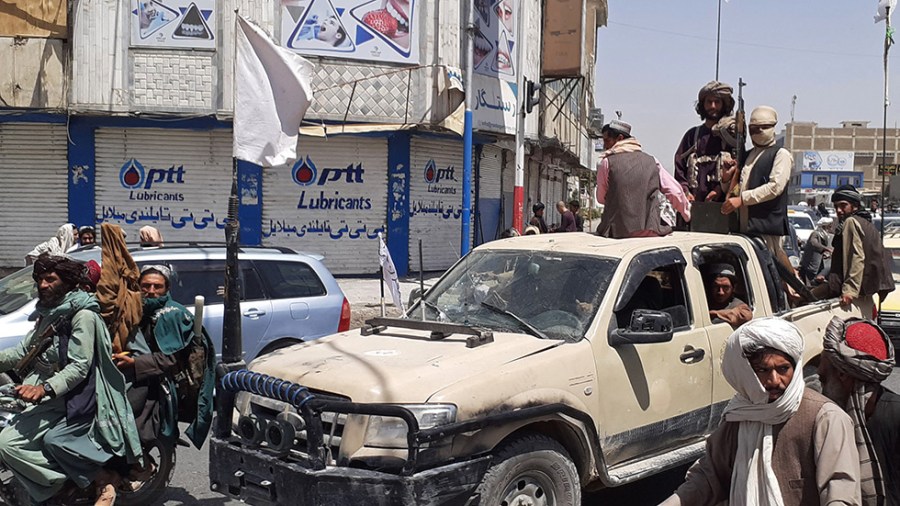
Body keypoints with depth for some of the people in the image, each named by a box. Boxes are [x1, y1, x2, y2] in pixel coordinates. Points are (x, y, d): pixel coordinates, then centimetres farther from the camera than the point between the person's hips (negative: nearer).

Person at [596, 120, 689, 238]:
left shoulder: (606, 162, 2)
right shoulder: (651, 161, 10)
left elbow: (601, 198, 10)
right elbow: (675, 192, 10)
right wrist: (687, 215, 25)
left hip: (618, 233, -2)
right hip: (651, 231, 2)